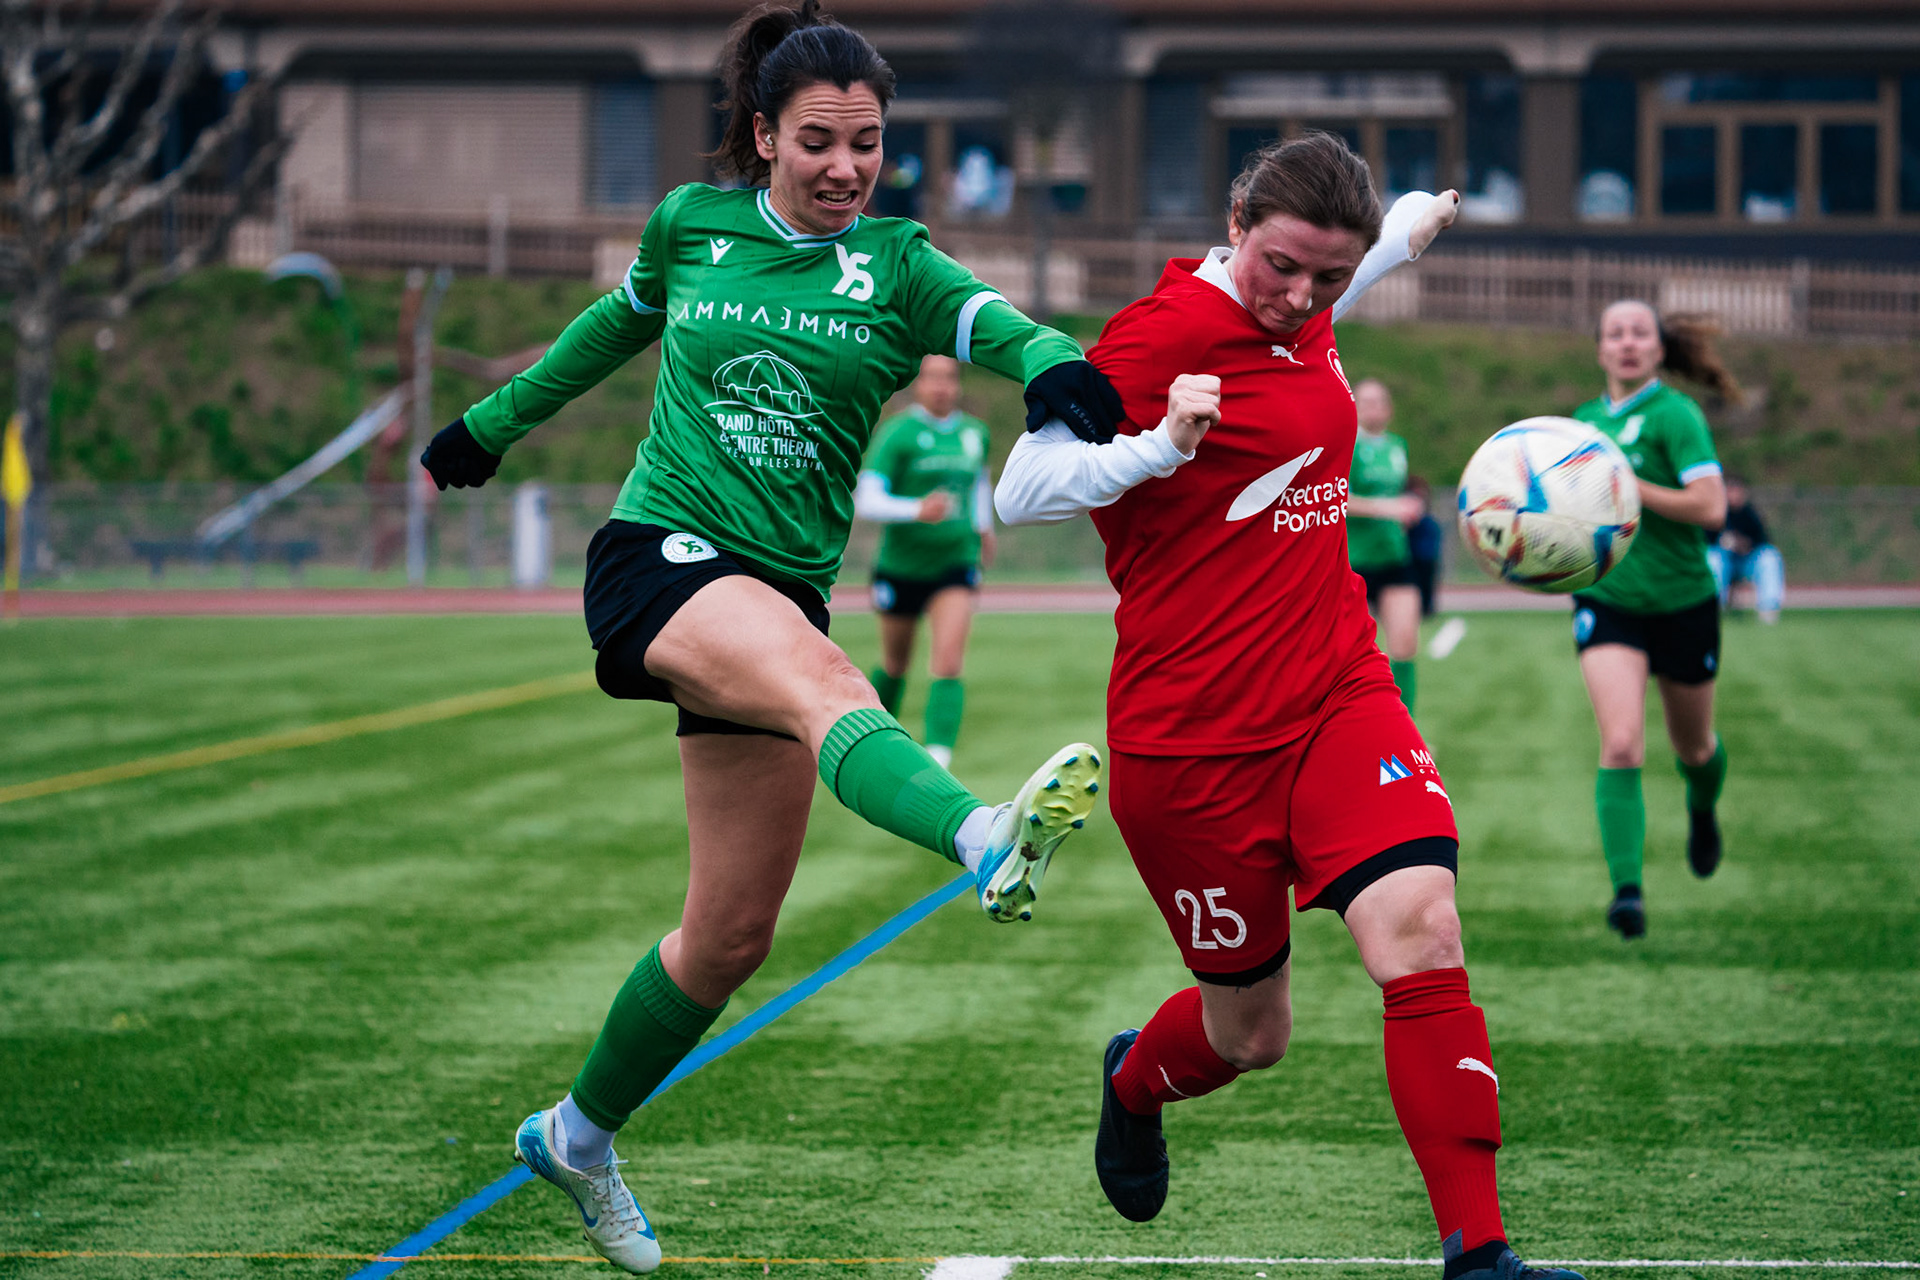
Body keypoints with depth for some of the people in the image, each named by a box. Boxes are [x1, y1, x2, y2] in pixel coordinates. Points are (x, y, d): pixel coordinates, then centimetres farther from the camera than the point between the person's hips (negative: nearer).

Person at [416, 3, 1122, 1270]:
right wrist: (496, 422, 36)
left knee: (731, 936, 7)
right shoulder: (691, 226, 5)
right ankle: (989, 841, -68)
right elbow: (620, 322, 26)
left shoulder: (895, 266, 3)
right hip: (661, 556, -3)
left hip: (784, 589, 3)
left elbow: (1006, 328, -17)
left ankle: (581, 1131, 30)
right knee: (826, 681, -37)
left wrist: (1062, 369, -41)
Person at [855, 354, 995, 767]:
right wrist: (918, 510, -35)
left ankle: (938, 760, -22)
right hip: (901, 566, -2)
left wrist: (984, 524, 19)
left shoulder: (974, 432, 4)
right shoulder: (897, 433, -13)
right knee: (895, 664, 15)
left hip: (955, 563, 2)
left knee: (948, 665, -16)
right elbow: (866, 501, -21)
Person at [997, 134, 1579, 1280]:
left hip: (1338, 696, 5)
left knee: (1422, 932, -19)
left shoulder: (1305, 321, 6)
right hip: (1191, 742, -5)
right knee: (1251, 1032, 8)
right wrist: (1160, 445, -30)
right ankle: (1134, 1083, 46)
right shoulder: (1156, 337, -15)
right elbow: (1019, 492, -16)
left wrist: (1411, 232, 41)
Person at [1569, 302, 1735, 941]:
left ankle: (1703, 811, 53)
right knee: (1621, 745, -18)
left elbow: (1711, 506, -23)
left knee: (1693, 746, 18)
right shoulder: (1586, 418, 6)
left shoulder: (1674, 414, -12)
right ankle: (1627, 889, -22)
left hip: (1682, 600, -2)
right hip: (1607, 598, 2)